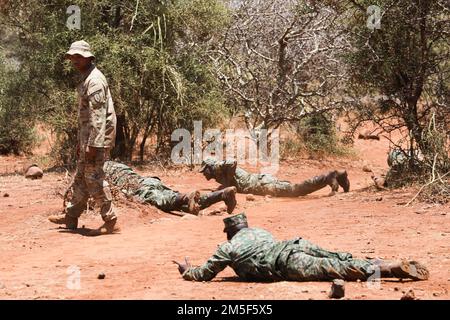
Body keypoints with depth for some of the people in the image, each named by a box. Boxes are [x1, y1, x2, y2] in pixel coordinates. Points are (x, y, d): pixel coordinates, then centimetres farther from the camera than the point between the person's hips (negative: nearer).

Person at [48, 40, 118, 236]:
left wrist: (93, 145, -26)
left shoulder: (94, 80, -17)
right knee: (81, 177, 16)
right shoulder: (86, 79, 16)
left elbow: (98, 116, -23)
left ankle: (110, 221, -5)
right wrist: (81, 142, 22)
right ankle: (71, 216, 25)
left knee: (94, 178, -9)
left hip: (97, 138, -10)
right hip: (87, 138, 10)